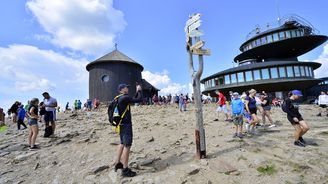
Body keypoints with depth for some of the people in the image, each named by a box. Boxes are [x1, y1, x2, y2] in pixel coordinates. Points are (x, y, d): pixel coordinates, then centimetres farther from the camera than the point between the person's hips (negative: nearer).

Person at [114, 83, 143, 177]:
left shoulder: (120, 98, 12)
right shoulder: (124, 98, -19)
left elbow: (133, 100, 22)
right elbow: (139, 100, -18)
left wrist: (137, 92, 17)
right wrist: (139, 90, -3)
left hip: (121, 124, 10)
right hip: (126, 125, -10)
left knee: (122, 144, 21)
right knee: (127, 146, -4)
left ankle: (118, 163, 33)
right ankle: (125, 169, 4)